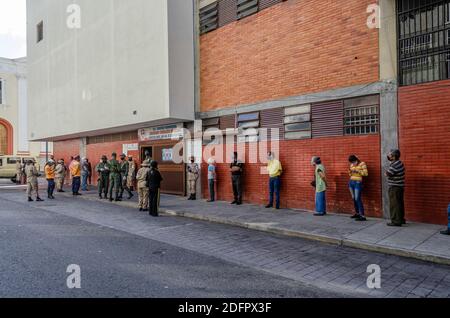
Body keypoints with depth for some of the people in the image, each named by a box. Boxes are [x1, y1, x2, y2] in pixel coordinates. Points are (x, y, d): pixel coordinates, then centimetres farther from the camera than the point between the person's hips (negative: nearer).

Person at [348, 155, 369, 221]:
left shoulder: (362, 164, -5)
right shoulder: (352, 165, 14)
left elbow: (366, 173, -12)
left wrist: (357, 171, -18)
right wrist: (350, 171, 1)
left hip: (358, 183, -7)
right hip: (351, 182, 7)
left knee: (358, 199, -12)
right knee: (353, 199, 9)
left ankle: (362, 216, -10)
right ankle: (357, 213, 20)